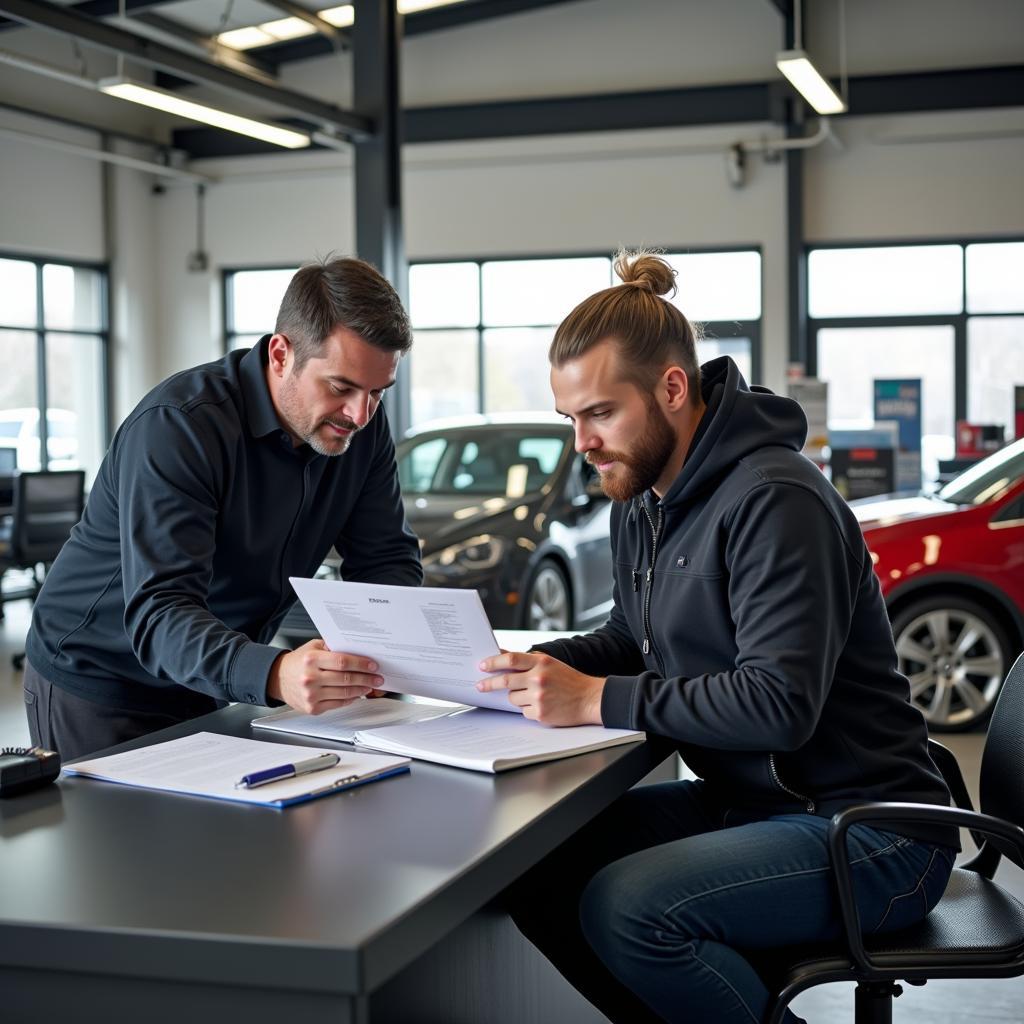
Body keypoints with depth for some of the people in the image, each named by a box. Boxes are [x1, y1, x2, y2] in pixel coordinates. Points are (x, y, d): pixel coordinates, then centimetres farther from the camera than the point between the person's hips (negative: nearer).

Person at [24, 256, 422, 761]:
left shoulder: (361, 425, -8)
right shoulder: (178, 425, -27)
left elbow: (388, 560, -2)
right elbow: (159, 614, -36)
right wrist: (274, 675, -54)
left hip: (210, 693, 6)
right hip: (98, 689, -6)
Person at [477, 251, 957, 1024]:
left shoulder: (773, 499, -21)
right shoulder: (642, 501, 8)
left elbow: (780, 705, -27)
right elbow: (631, 642, 18)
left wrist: (596, 699, -26)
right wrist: (533, 668, -2)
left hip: (864, 828, -9)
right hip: (741, 800, 9)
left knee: (625, 905, -27)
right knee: (533, 865, -4)